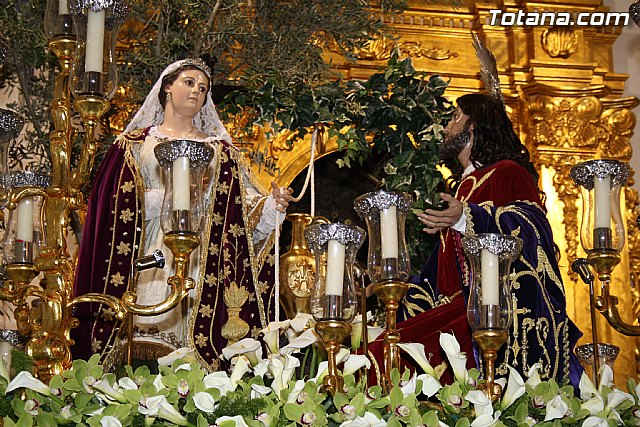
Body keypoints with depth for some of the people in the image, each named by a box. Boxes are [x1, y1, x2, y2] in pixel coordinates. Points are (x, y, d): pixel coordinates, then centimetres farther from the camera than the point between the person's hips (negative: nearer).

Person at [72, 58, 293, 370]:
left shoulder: (219, 150, 20)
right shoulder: (136, 143, 15)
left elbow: (244, 203, 10)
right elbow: (121, 202, 2)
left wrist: (271, 206, -11)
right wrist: (162, 200, -12)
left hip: (200, 261, 1)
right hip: (149, 259, -1)